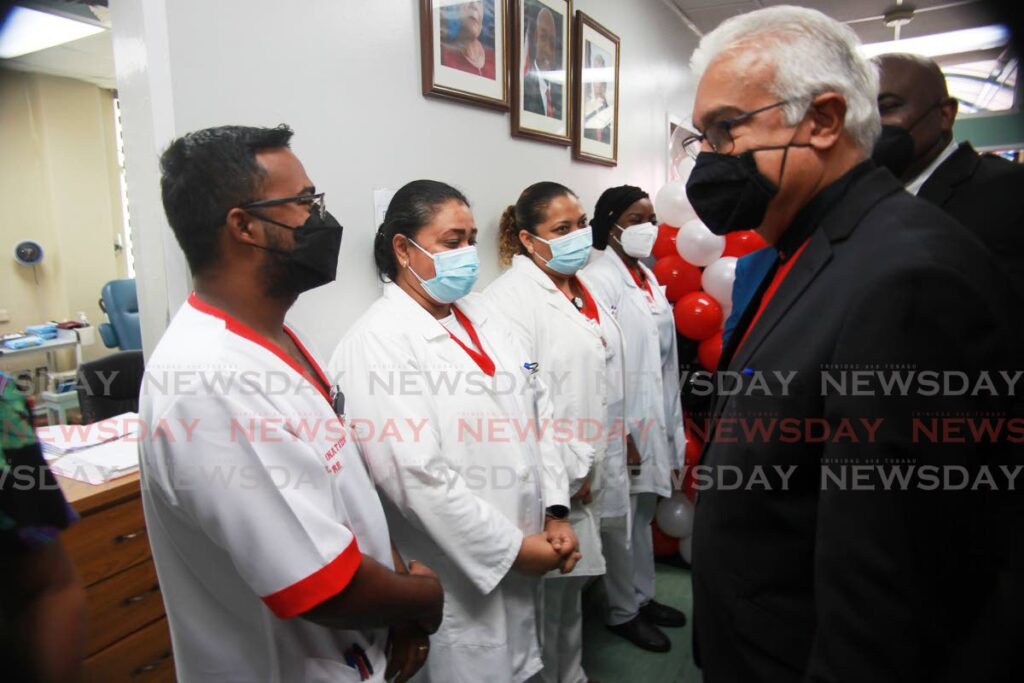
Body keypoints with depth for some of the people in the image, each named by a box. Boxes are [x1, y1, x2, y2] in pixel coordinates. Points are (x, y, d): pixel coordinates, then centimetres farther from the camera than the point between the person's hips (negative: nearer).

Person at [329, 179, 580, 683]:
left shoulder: (480, 312, 5)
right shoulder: (377, 343, -18)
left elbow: (536, 409, 6)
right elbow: (418, 478, -22)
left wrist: (556, 514, 0)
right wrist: (512, 547, -14)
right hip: (457, 584, -7)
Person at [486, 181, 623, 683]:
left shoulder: (581, 288, 9)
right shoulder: (512, 297, -18)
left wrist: (591, 464, 14)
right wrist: (569, 472, -15)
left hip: (589, 471, 9)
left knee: (573, 584, 24)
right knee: (548, 594, 8)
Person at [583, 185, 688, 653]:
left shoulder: (649, 278, 11)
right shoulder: (598, 280, -14)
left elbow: (664, 356, 13)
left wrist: (672, 420, 13)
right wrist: (617, 431, -18)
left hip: (654, 419, 8)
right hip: (623, 424, -8)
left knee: (643, 515, 20)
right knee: (621, 522, 6)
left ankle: (643, 597, 37)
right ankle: (623, 612, 26)